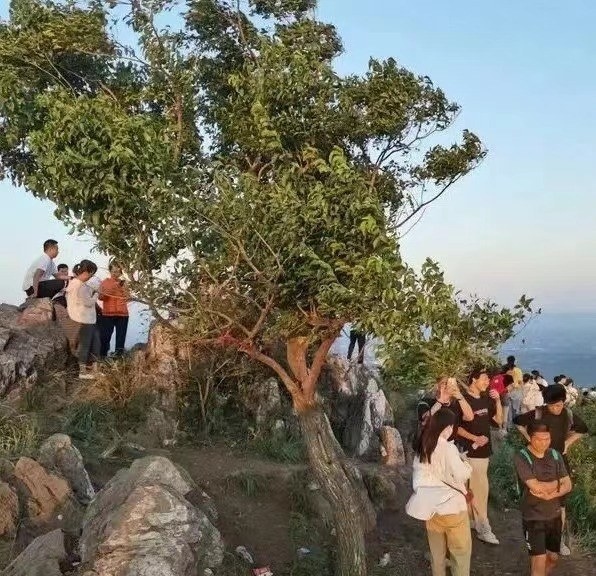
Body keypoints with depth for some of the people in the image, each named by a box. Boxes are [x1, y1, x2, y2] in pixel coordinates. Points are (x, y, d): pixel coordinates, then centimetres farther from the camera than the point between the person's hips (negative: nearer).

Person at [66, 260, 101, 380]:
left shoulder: (76, 283, 12)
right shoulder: (79, 286, -19)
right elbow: (88, 302, -16)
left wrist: (92, 292, 6)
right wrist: (96, 294, 0)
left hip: (89, 319, 10)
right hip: (84, 320, -10)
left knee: (95, 343, 13)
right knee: (85, 345, -1)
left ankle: (94, 369, 19)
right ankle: (83, 371, 7)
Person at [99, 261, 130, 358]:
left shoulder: (123, 283, 10)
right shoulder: (105, 282, 5)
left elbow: (126, 298, 3)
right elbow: (100, 297, 2)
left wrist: (122, 287, -10)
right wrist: (105, 293, -17)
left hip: (122, 314, 2)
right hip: (108, 313, -2)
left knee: (121, 335, 2)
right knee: (105, 335, -5)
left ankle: (119, 355, 8)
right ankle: (103, 355, 2)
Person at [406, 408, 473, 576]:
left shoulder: (422, 446, 2)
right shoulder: (447, 447, -19)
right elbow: (461, 475, -17)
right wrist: (467, 465, 1)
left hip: (430, 503, 7)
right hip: (450, 503, -7)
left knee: (437, 548, 21)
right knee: (461, 548, 9)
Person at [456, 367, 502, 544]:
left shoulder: (486, 399, 8)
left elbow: (499, 420, 7)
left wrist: (498, 400, -5)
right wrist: (475, 438, -18)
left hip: (484, 450, 7)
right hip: (471, 450, -7)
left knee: (473, 488, 16)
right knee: (481, 489, -6)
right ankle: (484, 528, 1)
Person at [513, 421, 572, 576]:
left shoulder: (555, 455, 0)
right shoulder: (521, 458, -18)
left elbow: (568, 486, -2)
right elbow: (536, 487, -25)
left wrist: (549, 494, -20)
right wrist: (557, 483, -9)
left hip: (555, 516, 5)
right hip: (533, 518, -5)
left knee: (553, 557, 17)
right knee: (539, 560, -8)